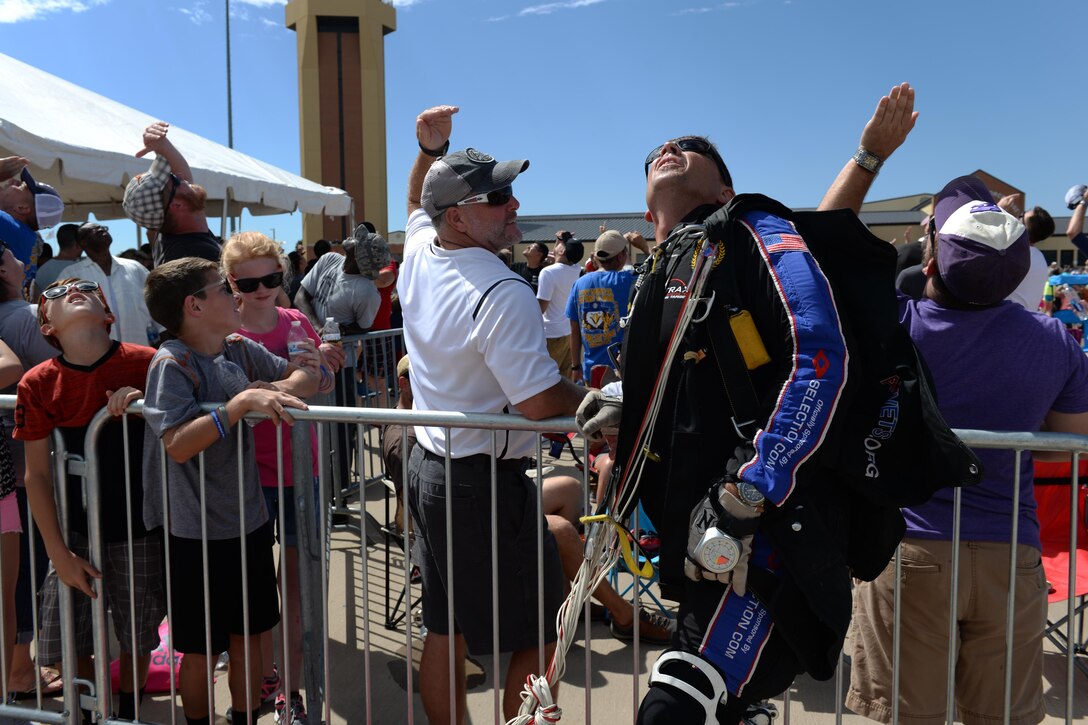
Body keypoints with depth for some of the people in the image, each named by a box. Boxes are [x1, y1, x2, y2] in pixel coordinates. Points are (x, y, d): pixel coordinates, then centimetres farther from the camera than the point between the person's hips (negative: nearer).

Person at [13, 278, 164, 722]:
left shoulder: (147, 364, -12)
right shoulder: (38, 384, -8)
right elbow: (37, 475, -2)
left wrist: (144, 400, -23)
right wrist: (59, 554, -3)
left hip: (140, 530, -1)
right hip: (76, 532, 1)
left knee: (137, 638, 13)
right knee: (69, 645, 6)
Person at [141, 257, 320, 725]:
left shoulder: (240, 349, 1)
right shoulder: (172, 363, -17)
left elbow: (308, 375, 8)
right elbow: (178, 445, -27)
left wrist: (272, 390, -12)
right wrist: (242, 401, -32)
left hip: (250, 520, 6)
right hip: (198, 533, -6)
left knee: (250, 635, 18)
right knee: (202, 649, 11)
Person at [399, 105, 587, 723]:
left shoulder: (418, 255, 4)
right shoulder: (503, 294, -23)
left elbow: (418, 203, 28)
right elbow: (540, 402, -25)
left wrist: (431, 150, 17)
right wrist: (594, 400, -8)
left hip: (428, 466, 9)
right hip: (487, 484, -9)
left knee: (444, 629, 18)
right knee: (540, 634, 6)